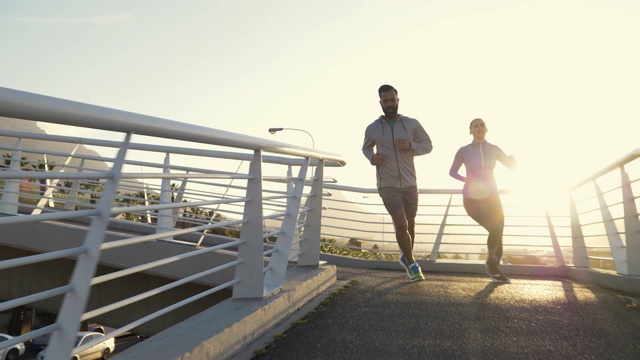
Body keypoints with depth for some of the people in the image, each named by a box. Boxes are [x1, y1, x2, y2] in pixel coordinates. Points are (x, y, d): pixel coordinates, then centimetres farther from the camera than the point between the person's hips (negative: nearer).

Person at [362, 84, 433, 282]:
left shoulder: (412, 124, -3)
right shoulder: (372, 128, -3)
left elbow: (428, 145, 4)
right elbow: (366, 148, 15)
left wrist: (411, 146, -16)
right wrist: (372, 158, -8)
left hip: (409, 183, 2)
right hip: (387, 185, -2)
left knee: (410, 223, 16)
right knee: (401, 224, -14)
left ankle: (406, 257, 42)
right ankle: (412, 264, 6)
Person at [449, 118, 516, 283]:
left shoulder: (494, 149, 5)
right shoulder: (463, 151, -3)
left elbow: (513, 166, 6)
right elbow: (452, 172, 6)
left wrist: (512, 157, -18)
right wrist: (465, 179, -15)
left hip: (491, 197, 4)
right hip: (472, 199, -4)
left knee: (499, 233, 4)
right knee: (496, 229, -20)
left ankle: (495, 270, 23)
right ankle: (491, 260, 6)